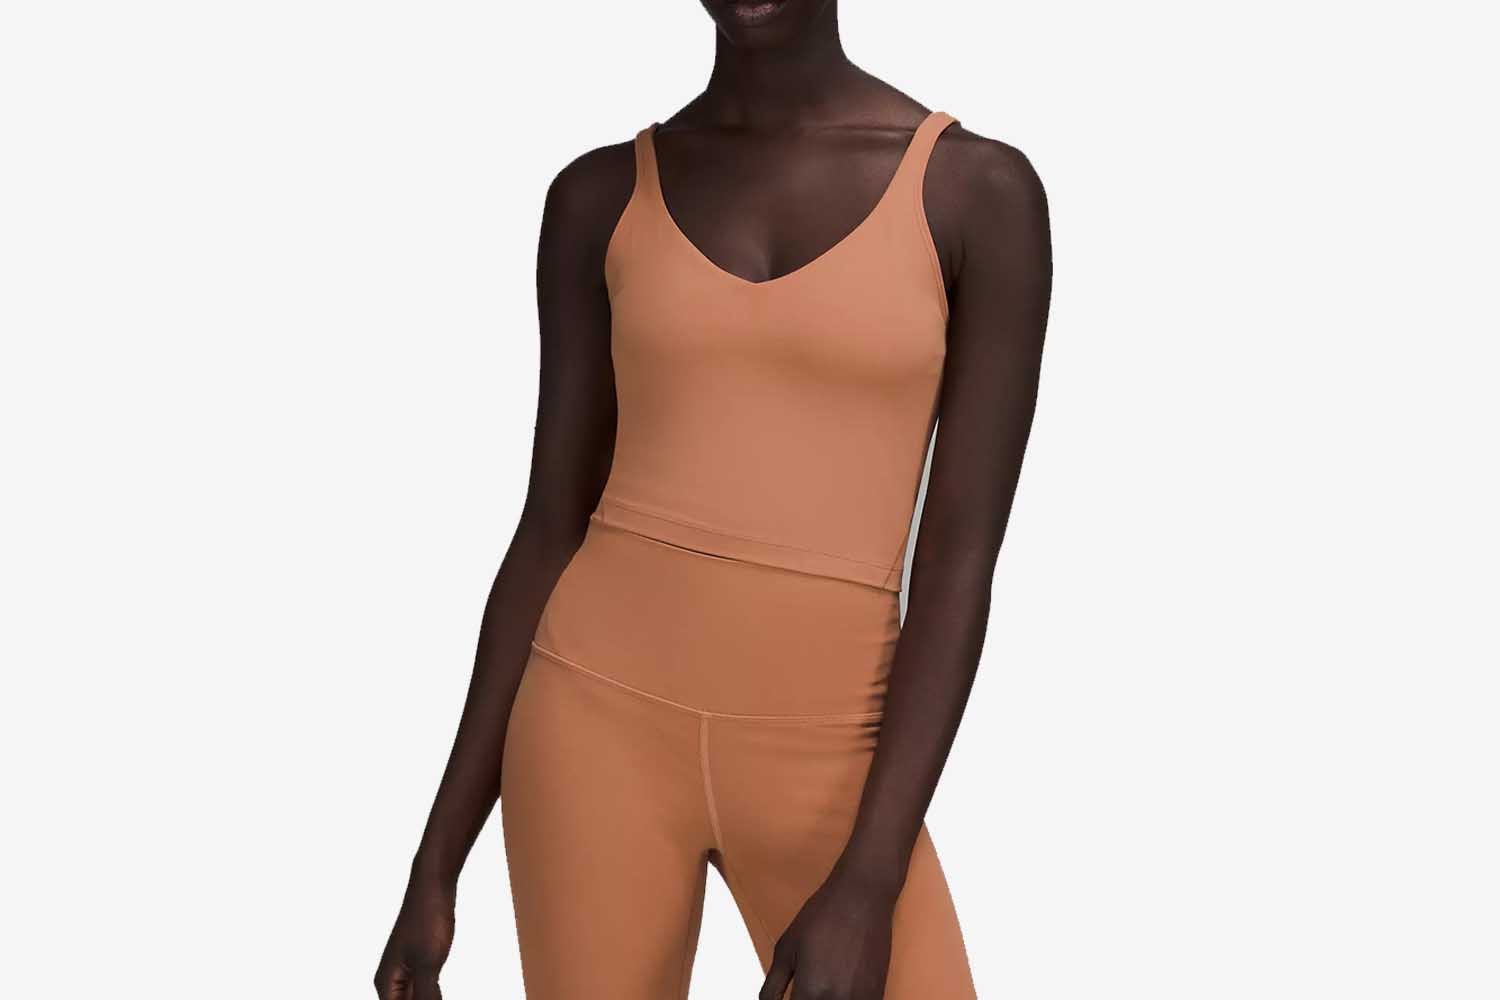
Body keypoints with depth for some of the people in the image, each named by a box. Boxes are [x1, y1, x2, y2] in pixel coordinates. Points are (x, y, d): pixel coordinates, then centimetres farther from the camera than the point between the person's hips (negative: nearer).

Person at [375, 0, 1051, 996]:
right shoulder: (601, 196, 5)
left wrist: (869, 883, -14)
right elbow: (550, 528, 7)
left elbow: (962, 560, -6)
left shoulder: (979, 190, -2)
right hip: (603, 721, 1)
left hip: (825, 754, -1)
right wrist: (438, 863, 5)